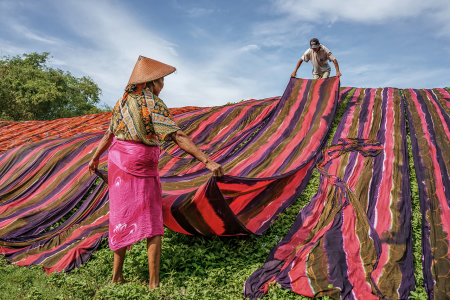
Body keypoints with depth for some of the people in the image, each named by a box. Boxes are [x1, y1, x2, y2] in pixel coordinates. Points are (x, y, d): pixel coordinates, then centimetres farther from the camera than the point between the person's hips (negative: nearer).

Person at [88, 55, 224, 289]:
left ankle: (117, 275, 24)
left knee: (123, 218, 16)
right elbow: (178, 137, -22)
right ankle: (153, 283, 5)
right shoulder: (153, 104, -12)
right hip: (143, 169, -6)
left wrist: (95, 158, 31)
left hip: (118, 165, 6)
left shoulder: (123, 101, 9)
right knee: (152, 225, 3)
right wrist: (207, 161, -25)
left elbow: (109, 134, 17)